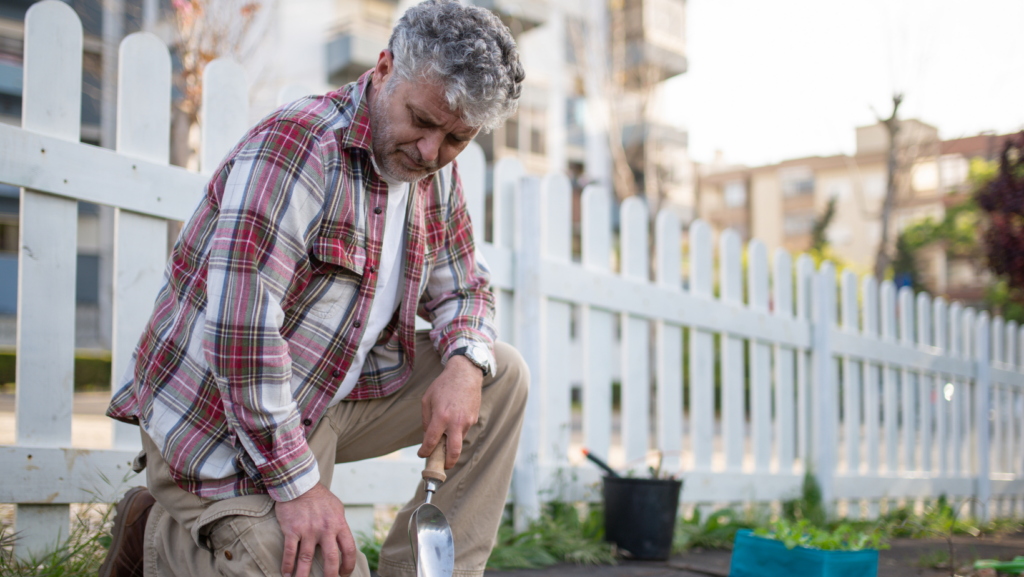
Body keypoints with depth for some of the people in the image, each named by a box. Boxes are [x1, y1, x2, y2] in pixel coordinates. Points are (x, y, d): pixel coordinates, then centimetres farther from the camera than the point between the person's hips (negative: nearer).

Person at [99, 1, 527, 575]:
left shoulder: (437, 173, 4)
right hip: (219, 419, -8)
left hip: (336, 394, 8)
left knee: (502, 375, -1)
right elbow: (240, 332, -29)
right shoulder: (296, 147, -23)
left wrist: (464, 364, -9)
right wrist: (297, 484, -26)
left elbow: (463, 288, 16)